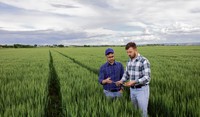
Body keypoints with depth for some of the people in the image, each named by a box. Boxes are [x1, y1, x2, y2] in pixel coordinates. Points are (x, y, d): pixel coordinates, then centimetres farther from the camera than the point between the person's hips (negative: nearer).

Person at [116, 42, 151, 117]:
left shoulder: (144, 61, -19)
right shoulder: (129, 61, 5)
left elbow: (147, 78, -24)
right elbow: (126, 74, 12)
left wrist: (134, 82, -35)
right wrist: (121, 81, -8)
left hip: (142, 90, -7)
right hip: (132, 90, 7)